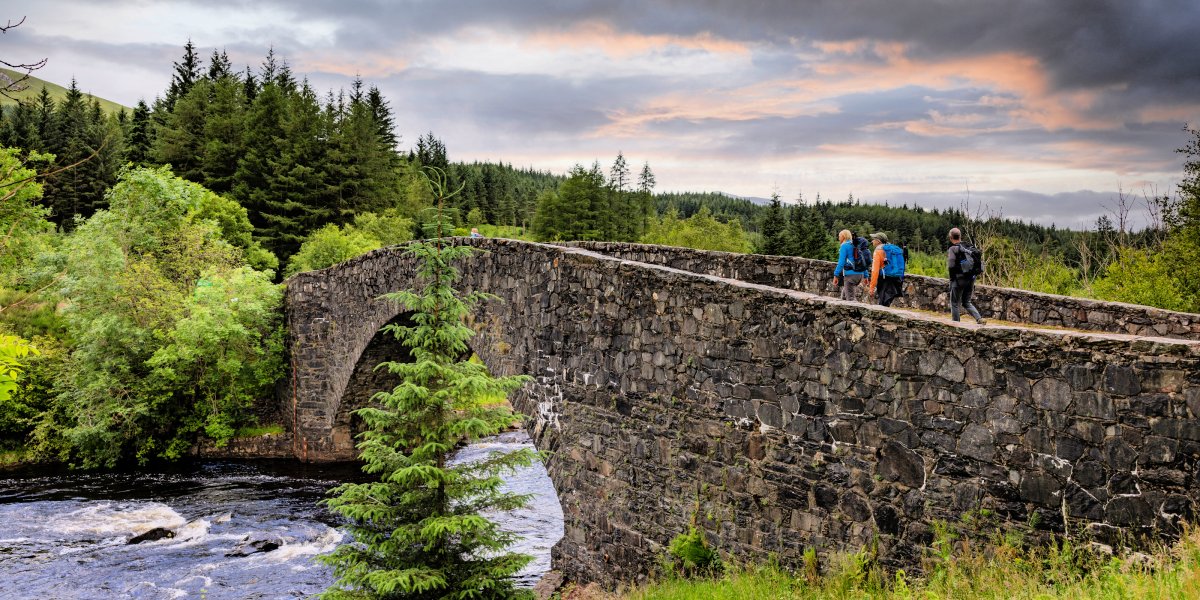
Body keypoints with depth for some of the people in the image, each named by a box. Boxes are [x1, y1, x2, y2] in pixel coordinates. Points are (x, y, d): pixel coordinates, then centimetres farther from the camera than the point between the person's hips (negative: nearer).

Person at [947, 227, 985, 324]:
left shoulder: (952, 249, -12)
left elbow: (951, 266, -22)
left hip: (958, 279, -6)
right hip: (971, 278, 6)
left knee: (954, 304, 6)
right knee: (966, 302, 17)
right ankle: (979, 319, -2)